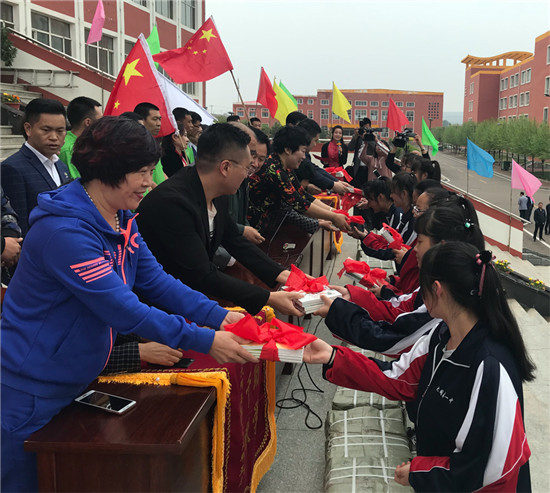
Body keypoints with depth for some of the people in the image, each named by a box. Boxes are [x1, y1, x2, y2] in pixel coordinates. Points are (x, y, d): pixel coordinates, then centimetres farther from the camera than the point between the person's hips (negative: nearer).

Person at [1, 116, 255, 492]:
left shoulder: (122, 221, 2)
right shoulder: (64, 230, -28)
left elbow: (157, 281, 2)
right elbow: (121, 308, -31)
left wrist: (218, 316, -9)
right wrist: (203, 340, -29)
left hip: (78, 382, 9)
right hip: (34, 393, -9)